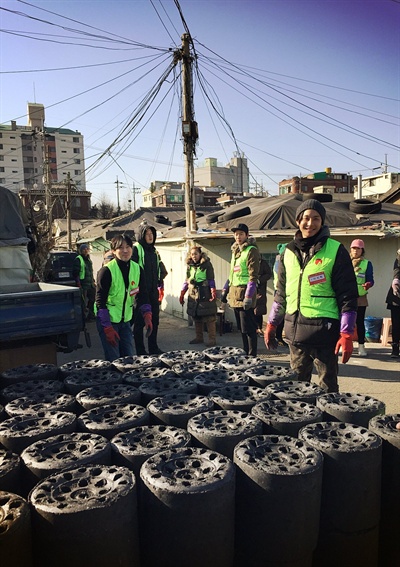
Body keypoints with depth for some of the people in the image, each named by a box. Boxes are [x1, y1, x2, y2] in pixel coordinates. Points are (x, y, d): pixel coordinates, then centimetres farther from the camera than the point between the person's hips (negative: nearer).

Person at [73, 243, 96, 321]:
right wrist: (78, 284, -21)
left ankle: (91, 315, 28)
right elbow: (75, 273, -15)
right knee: (83, 301, -4)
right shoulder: (78, 259, -10)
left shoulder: (88, 259, 17)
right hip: (83, 284, -9)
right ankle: (84, 316, 6)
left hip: (90, 283, 9)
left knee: (92, 300, 15)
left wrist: (93, 281, 19)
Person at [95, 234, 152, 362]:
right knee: (113, 360, -6)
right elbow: (100, 301, -15)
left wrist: (147, 315, -8)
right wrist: (107, 328, -18)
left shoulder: (137, 269, 0)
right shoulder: (106, 271, -16)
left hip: (125, 320, 5)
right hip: (108, 319, -5)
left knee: (129, 358, 8)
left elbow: (142, 295, 7)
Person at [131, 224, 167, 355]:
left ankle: (153, 348, 23)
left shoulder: (154, 251, 15)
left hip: (153, 291, 7)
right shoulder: (136, 248, -7)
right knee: (139, 321, 1)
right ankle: (140, 351, 9)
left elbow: (161, 270, 21)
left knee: (154, 320, 12)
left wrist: (160, 286, 15)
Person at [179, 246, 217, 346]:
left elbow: (211, 280, -7)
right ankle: (199, 337, 22)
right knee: (196, 317, 11)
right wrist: (182, 294, 14)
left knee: (209, 318, -4)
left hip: (205, 296, -5)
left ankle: (212, 338, 1)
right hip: (193, 296, 6)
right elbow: (186, 281, 16)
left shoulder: (207, 265, -4)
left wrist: (213, 291, -18)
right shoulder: (190, 266, 11)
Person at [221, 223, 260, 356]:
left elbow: (253, 276, -15)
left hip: (244, 293, -9)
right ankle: (245, 353, 25)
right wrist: (225, 290, 21)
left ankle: (251, 356, 4)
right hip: (234, 294, 9)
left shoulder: (251, 250, -8)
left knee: (248, 329, -4)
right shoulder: (235, 250, 19)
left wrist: (248, 296, -21)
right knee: (241, 328, 15)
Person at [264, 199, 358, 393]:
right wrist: (272, 324, 17)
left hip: (324, 330, -5)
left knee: (327, 386, 4)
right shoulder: (289, 251, 11)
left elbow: (348, 295, -6)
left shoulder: (335, 251, -4)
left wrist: (346, 334, -11)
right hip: (295, 330, 5)